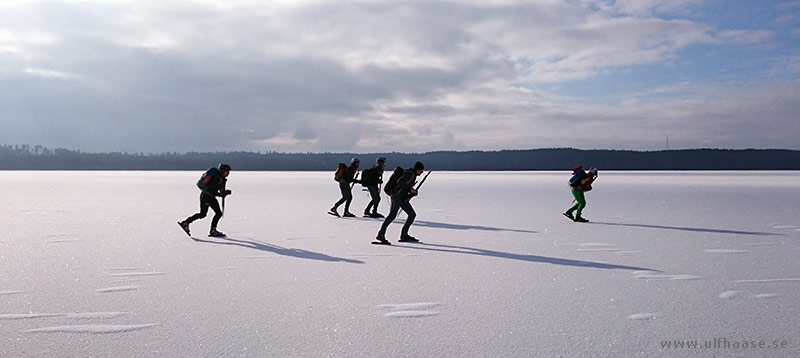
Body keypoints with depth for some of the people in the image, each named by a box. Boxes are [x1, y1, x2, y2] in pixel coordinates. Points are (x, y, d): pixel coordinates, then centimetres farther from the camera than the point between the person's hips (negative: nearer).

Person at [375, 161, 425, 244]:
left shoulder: (413, 175, 20)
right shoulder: (410, 174, -11)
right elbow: (400, 182, -24)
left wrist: (413, 192, 10)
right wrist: (410, 189, -18)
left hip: (403, 198, 10)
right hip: (397, 196, -10)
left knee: (412, 214, 9)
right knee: (392, 215, -21)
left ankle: (404, 235, 12)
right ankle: (381, 235, -25)